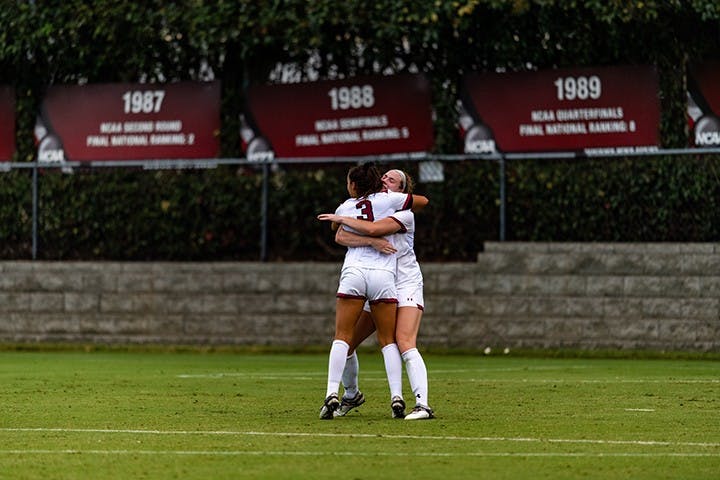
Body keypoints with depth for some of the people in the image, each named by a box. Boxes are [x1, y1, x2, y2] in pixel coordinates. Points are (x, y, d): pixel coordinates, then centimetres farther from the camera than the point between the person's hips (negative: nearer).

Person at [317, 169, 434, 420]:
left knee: (405, 343, -23)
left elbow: (373, 229, -28)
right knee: (346, 343, 3)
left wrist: (341, 219, -16)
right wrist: (372, 241, -28)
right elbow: (341, 237, -14)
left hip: (405, 284, -6)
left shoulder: (405, 215, -9)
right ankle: (351, 395, 27)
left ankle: (423, 404, -28)